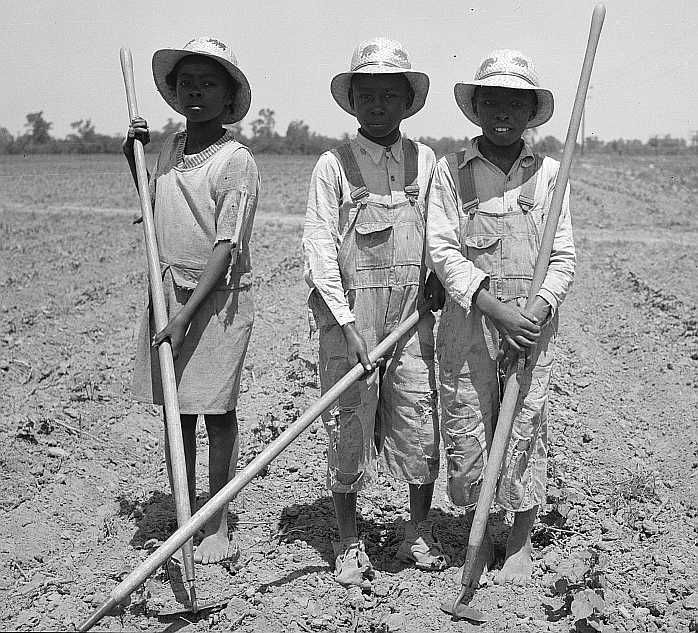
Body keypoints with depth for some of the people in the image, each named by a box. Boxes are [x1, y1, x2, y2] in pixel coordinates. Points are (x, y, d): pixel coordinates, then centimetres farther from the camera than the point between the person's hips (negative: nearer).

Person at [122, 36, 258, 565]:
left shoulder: (237, 161, -11)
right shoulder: (170, 147, 10)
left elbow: (226, 249, -16)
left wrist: (184, 317, -22)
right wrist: (134, 159, 12)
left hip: (219, 295, -6)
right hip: (169, 289, 6)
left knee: (217, 412, 0)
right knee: (174, 412, 10)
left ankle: (217, 527, 13)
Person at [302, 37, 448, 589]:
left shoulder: (424, 160, 8)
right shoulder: (334, 165, -2)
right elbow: (319, 247, -7)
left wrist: (438, 282, -1)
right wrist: (346, 323, -14)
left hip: (413, 314, 3)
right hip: (349, 312, -3)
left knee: (420, 427, 7)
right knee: (349, 426, 4)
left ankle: (419, 534, 27)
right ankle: (349, 543, 21)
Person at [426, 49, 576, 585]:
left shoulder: (548, 172, 7)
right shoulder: (452, 170, 2)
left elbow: (564, 256, 6)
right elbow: (442, 249, -6)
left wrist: (539, 308, -12)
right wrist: (496, 308, -16)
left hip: (533, 321, 1)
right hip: (468, 321, 0)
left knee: (526, 432, 4)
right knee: (466, 431, 5)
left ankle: (521, 543, 24)